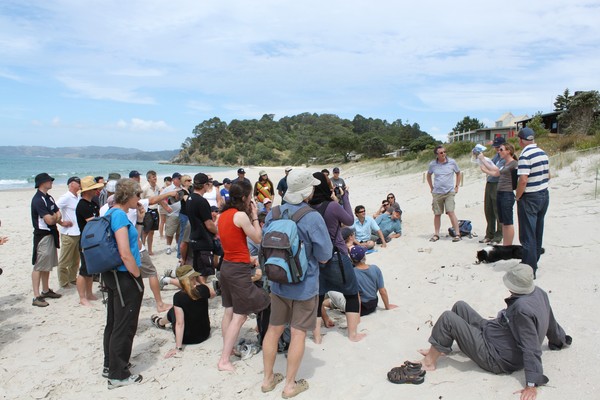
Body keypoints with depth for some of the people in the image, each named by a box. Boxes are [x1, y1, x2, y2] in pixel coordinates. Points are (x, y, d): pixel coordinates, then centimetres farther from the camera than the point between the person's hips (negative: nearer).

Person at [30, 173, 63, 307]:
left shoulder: (49, 197, 11)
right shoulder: (38, 200, -17)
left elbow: (58, 214, 11)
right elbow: (49, 220, -22)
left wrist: (54, 218, -11)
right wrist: (55, 217, -1)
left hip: (51, 234, 9)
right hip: (42, 235, -9)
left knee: (47, 265, 17)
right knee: (39, 266, -5)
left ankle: (46, 291, 29)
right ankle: (36, 296, 0)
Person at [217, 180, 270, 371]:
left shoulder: (223, 214, 7)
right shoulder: (240, 215, -18)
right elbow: (257, 238, -10)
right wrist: (254, 216, -2)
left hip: (226, 266, 9)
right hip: (239, 269, -9)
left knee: (229, 311, 18)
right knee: (239, 316, -2)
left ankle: (227, 349, 29)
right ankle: (224, 360, 1)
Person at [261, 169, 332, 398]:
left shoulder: (273, 214, -4)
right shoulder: (313, 218, -21)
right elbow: (324, 257, -14)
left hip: (278, 283, 5)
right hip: (304, 285, -5)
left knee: (274, 329, 17)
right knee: (298, 333, 8)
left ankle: (268, 379, 32)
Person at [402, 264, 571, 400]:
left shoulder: (521, 309, -34)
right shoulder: (539, 293, -6)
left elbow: (531, 349, -32)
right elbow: (551, 323, 10)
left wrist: (532, 384, -30)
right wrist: (560, 340, 29)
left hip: (496, 359, -10)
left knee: (447, 318, -14)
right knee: (460, 307, 13)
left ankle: (430, 361, 2)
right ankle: (438, 349, 24)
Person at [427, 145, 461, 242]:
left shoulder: (452, 162, -1)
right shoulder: (432, 164, 1)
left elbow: (458, 173, 14)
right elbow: (428, 175, 19)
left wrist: (456, 186, 8)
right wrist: (431, 188, 13)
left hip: (449, 192, -2)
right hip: (437, 193, 2)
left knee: (450, 212, -13)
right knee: (437, 214, 6)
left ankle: (457, 234, -7)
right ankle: (436, 234, 19)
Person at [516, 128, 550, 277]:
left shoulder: (525, 155, -20)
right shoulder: (543, 153, 7)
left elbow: (523, 180, -25)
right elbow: (548, 175, 15)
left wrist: (517, 197, -13)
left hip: (530, 198, -8)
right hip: (544, 195, 8)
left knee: (527, 235, -2)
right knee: (538, 232, 17)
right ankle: (533, 262, 30)